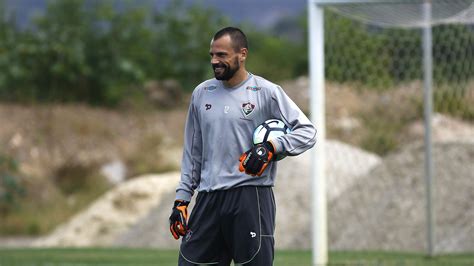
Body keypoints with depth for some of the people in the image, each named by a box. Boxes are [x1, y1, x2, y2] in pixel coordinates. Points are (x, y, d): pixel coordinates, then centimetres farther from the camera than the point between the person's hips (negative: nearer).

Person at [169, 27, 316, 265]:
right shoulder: (201, 93, 13)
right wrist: (181, 199, 13)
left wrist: (271, 147, -18)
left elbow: (307, 132, -3)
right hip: (208, 199, 4)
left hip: (250, 198, -4)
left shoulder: (266, 92, -1)